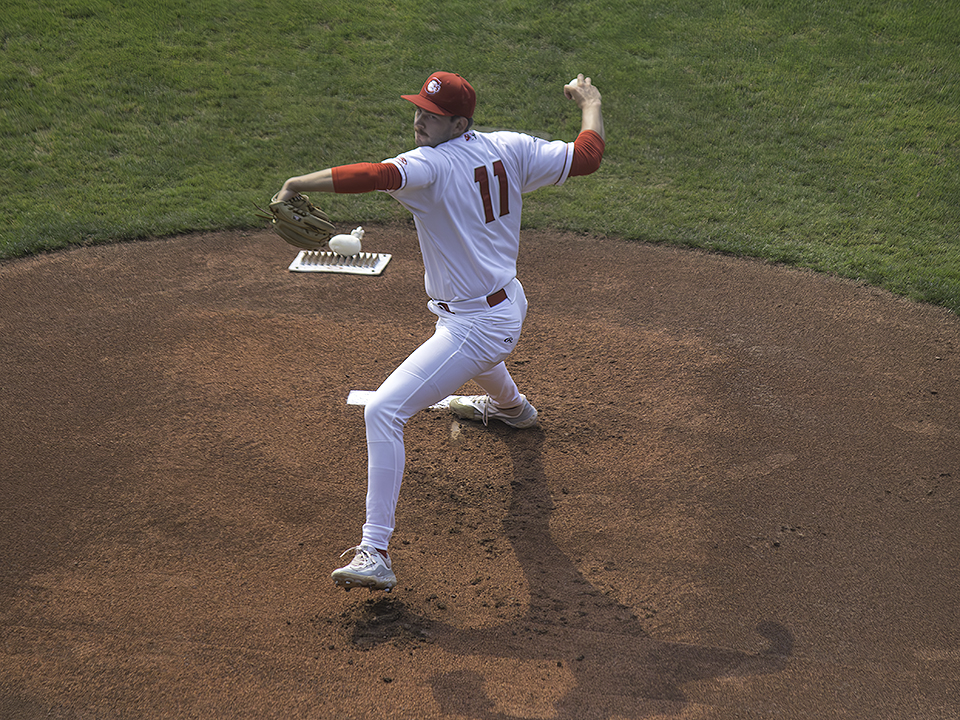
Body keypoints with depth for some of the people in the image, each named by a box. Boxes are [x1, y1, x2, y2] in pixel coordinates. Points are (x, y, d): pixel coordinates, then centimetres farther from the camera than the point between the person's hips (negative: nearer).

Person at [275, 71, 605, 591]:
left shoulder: (432, 165, -22)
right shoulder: (510, 149, -2)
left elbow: (374, 175, -41)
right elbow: (586, 156, 3)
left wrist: (299, 184, -41)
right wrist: (590, 103, 19)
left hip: (476, 326, -10)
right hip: (510, 304, 10)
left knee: (383, 412, -15)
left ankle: (375, 553, -18)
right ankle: (510, 406, 79)